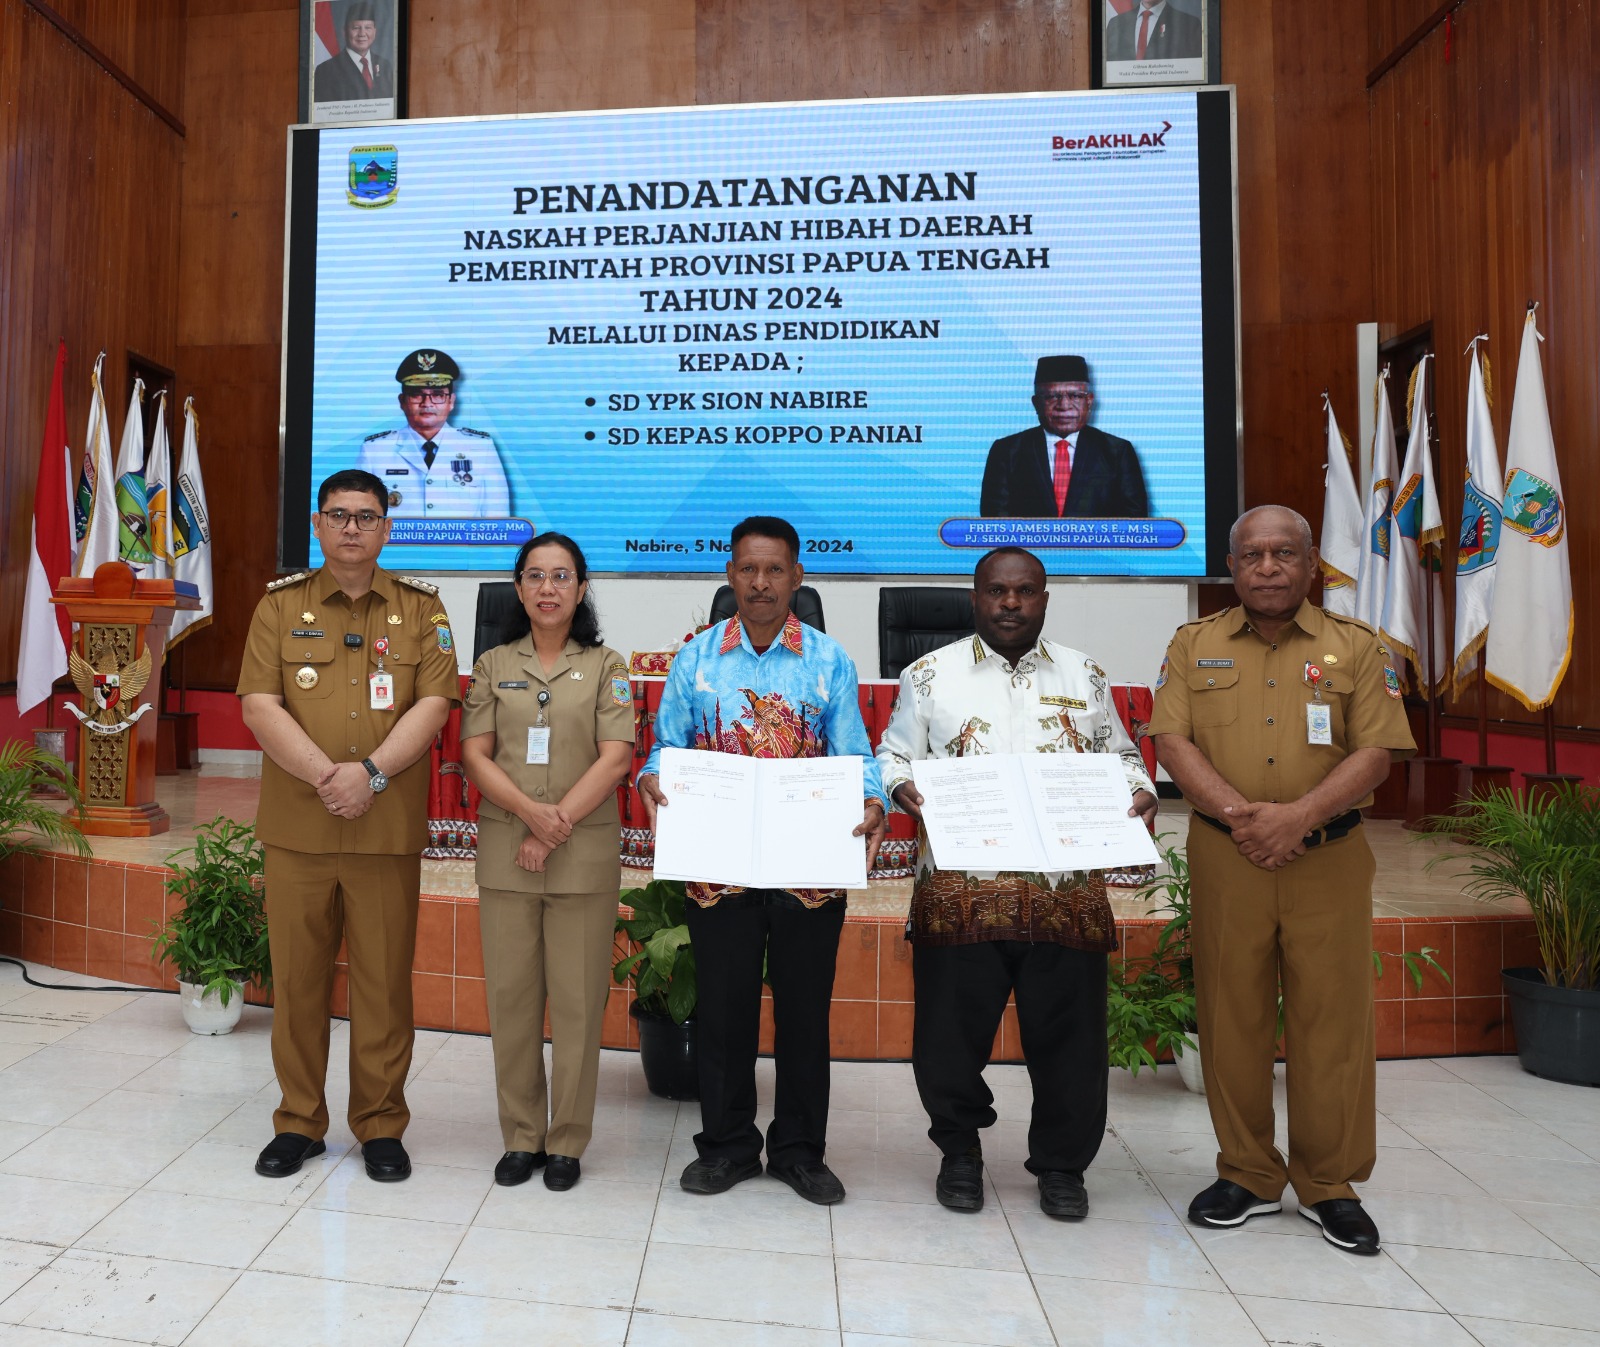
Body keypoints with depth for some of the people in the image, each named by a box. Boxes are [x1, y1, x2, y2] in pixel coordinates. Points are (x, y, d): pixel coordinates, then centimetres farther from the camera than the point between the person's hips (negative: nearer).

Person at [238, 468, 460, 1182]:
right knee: (296, 977, 10)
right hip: (296, 826, 1)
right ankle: (298, 1122, 27)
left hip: (388, 827, -1)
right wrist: (324, 775, -16)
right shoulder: (280, 604, 7)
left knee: (384, 981, 5)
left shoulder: (421, 607, 6)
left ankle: (381, 1125, 21)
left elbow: (433, 702, -4)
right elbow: (260, 704, -2)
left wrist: (371, 772, -16)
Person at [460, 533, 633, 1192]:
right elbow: (475, 754, 2)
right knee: (510, 996, 7)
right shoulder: (493, 664, 10)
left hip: (584, 855, -2)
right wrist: (530, 810, -14)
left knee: (578, 1000, 3)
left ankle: (567, 1142, 19)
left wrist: (556, 827, -13)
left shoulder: (606, 666, 5)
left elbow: (614, 759, -5)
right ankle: (520, 1137, 23)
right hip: (505, 853, 2)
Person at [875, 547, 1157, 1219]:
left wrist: (1141, 789, 0)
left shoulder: (1084, 676, 14)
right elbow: (894, 754, 9)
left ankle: (1062, 1165, 30)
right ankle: (960, 1152, 31)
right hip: (959, 887, -1)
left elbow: (1119, 755, 20)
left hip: (1065, 890, 2)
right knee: (953, 1030, 6)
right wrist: (903, 788, -12)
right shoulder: (931, 673, 8)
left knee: (1067, 1033, 8)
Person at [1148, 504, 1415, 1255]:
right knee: (1231, 1017, 8)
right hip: (1224, 857, 1)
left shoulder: (1356, 648, 5)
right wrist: (1239, 812, -17)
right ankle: (1247, 1175, 24)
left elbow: (1377, 753, -3)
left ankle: (1329, 1185, 23)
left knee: (1332, 1019, 5)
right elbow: (1172, 743, -3)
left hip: (1329, 859, 0)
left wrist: (1298, 815, -17)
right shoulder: (1194, 646, 7)